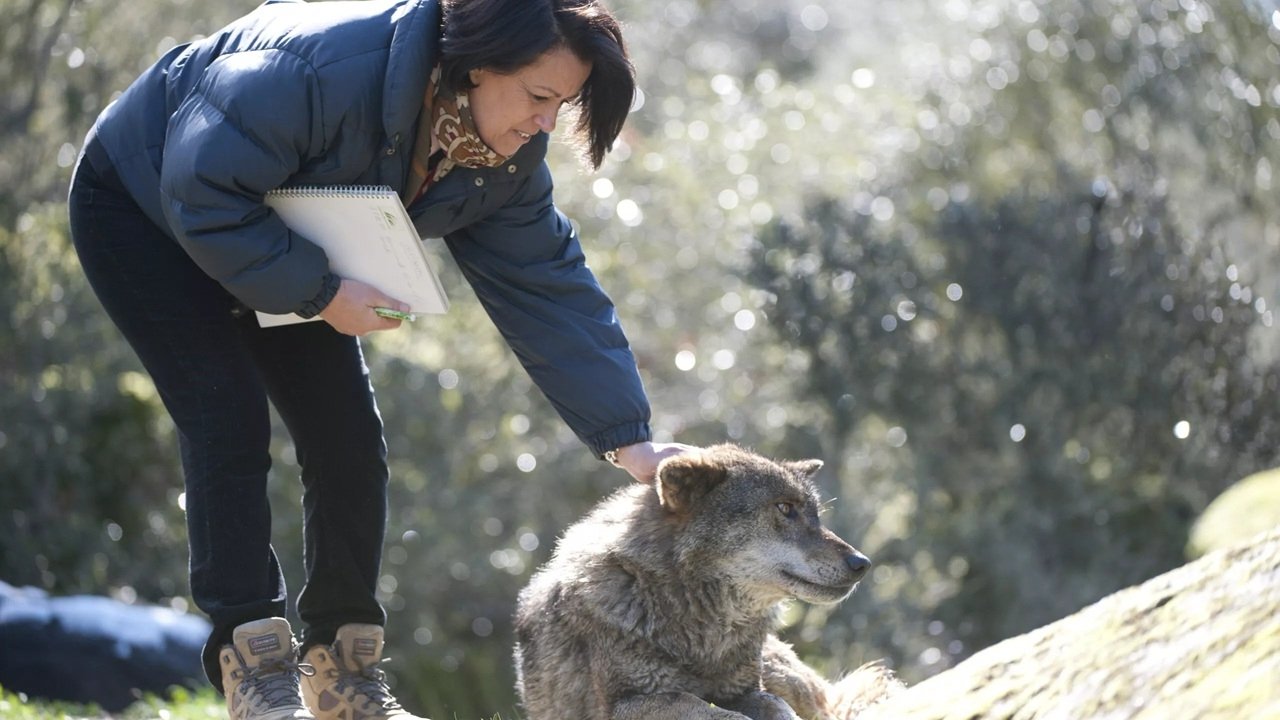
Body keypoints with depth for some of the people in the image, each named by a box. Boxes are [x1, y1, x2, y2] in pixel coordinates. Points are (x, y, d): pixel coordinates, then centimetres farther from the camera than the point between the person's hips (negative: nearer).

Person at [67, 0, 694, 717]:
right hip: (142, 206, -7)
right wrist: (320, 293, -35)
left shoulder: (507, 161, -15)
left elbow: (550, 285, -12)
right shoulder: (327, 66, -40)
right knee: (230, 424, -21)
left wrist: (629, 439, -18)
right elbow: (202, 190, -36)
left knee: (349, 439, -1)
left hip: (281, 250, 7)